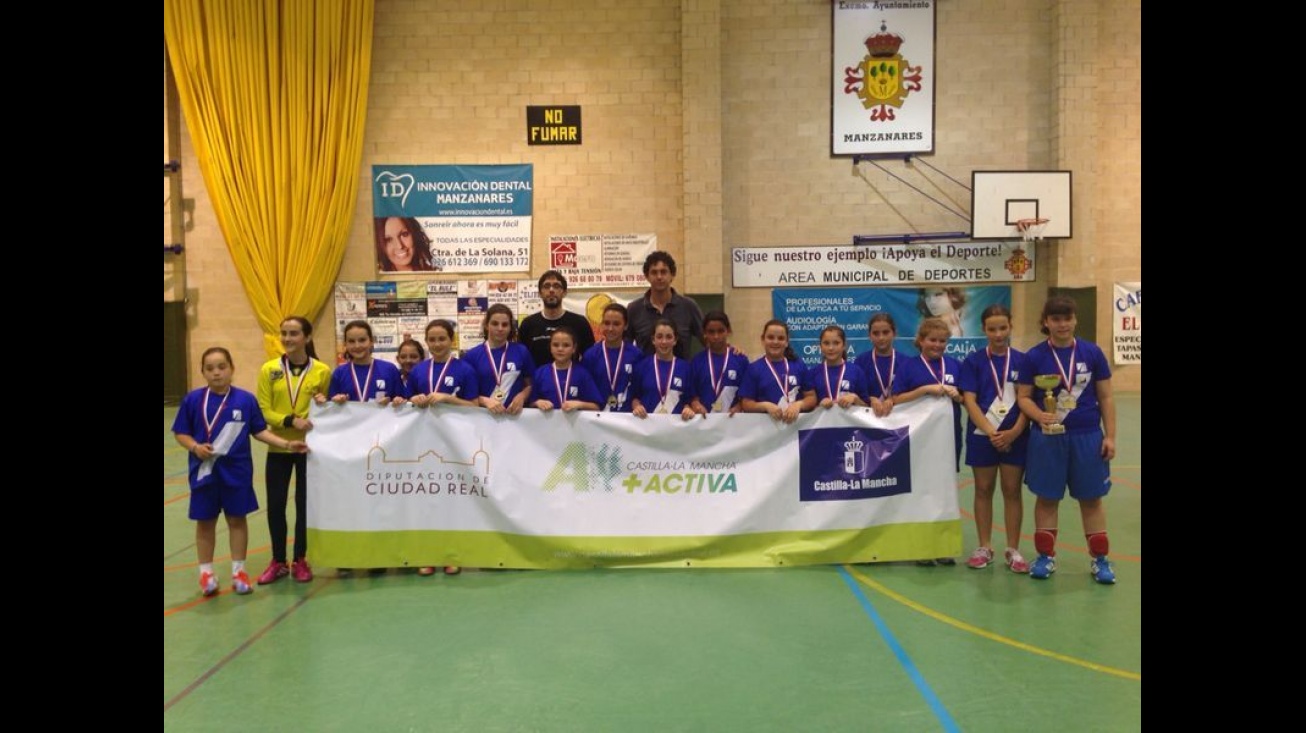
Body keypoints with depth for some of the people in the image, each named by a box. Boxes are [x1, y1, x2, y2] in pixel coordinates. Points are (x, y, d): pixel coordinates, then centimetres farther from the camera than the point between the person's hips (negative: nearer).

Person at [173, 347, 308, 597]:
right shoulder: (193, 399, -6)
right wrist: (195, 447, -18)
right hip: (204, 471, 0)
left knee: (237, 519, 10)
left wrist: (287, 444, -8)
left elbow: (259, 431, 1)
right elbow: (180, 433, 0)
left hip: (237, 471, 0)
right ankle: (206, 572, 26)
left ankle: (238, 570, 23)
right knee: (205, 522, 11)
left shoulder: (246, 399, -6)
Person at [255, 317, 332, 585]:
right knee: (275, 504, 5)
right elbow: (263, 411, -4)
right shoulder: (269, 370, -1)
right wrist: (291, 420, -19)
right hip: (278, 448, 1)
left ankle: (300, 560, 21)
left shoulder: (322, 371, -4)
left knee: (305, 503, 6)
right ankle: (278, 561, 21)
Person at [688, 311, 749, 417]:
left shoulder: (741, 360, 1)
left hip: (732, 417, 0)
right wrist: (697, 405, -17)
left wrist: (737, 408, -14)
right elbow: (692, 393, 3)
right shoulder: (697, 360, 4)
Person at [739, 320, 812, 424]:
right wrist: (765, 406, -18)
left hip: (797, 422, 2)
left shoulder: (799, 366, 6)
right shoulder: (754, 368, 1)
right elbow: (746, 404, -1)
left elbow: (812, 398, 7)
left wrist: (798, 405, -13)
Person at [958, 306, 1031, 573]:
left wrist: (1014, 432, -15)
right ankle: (984, 548, 18)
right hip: (982, 436, 0)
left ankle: (1013, 550, 14)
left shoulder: (1022, 361, 2)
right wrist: (990, 431, -17)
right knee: (983, 490, 8)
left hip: (1015, 437, 0)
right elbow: (969, 401, -7)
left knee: (1012, 491, 5)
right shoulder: (973, 362, 0)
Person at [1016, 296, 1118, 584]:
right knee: (1047, 497, 8)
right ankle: (1046, 556, 19)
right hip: (1047, 438, -1)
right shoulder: (1034, 356, -4)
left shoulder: (1092, 353, -1)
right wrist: (1040, 416, -21)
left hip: (1087, 436, 1)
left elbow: (1106, 397, 3)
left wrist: (1110, 436, 0)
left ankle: (1100, 559, 18)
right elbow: (1023, 397, -2)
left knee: (1091, 498, 8)